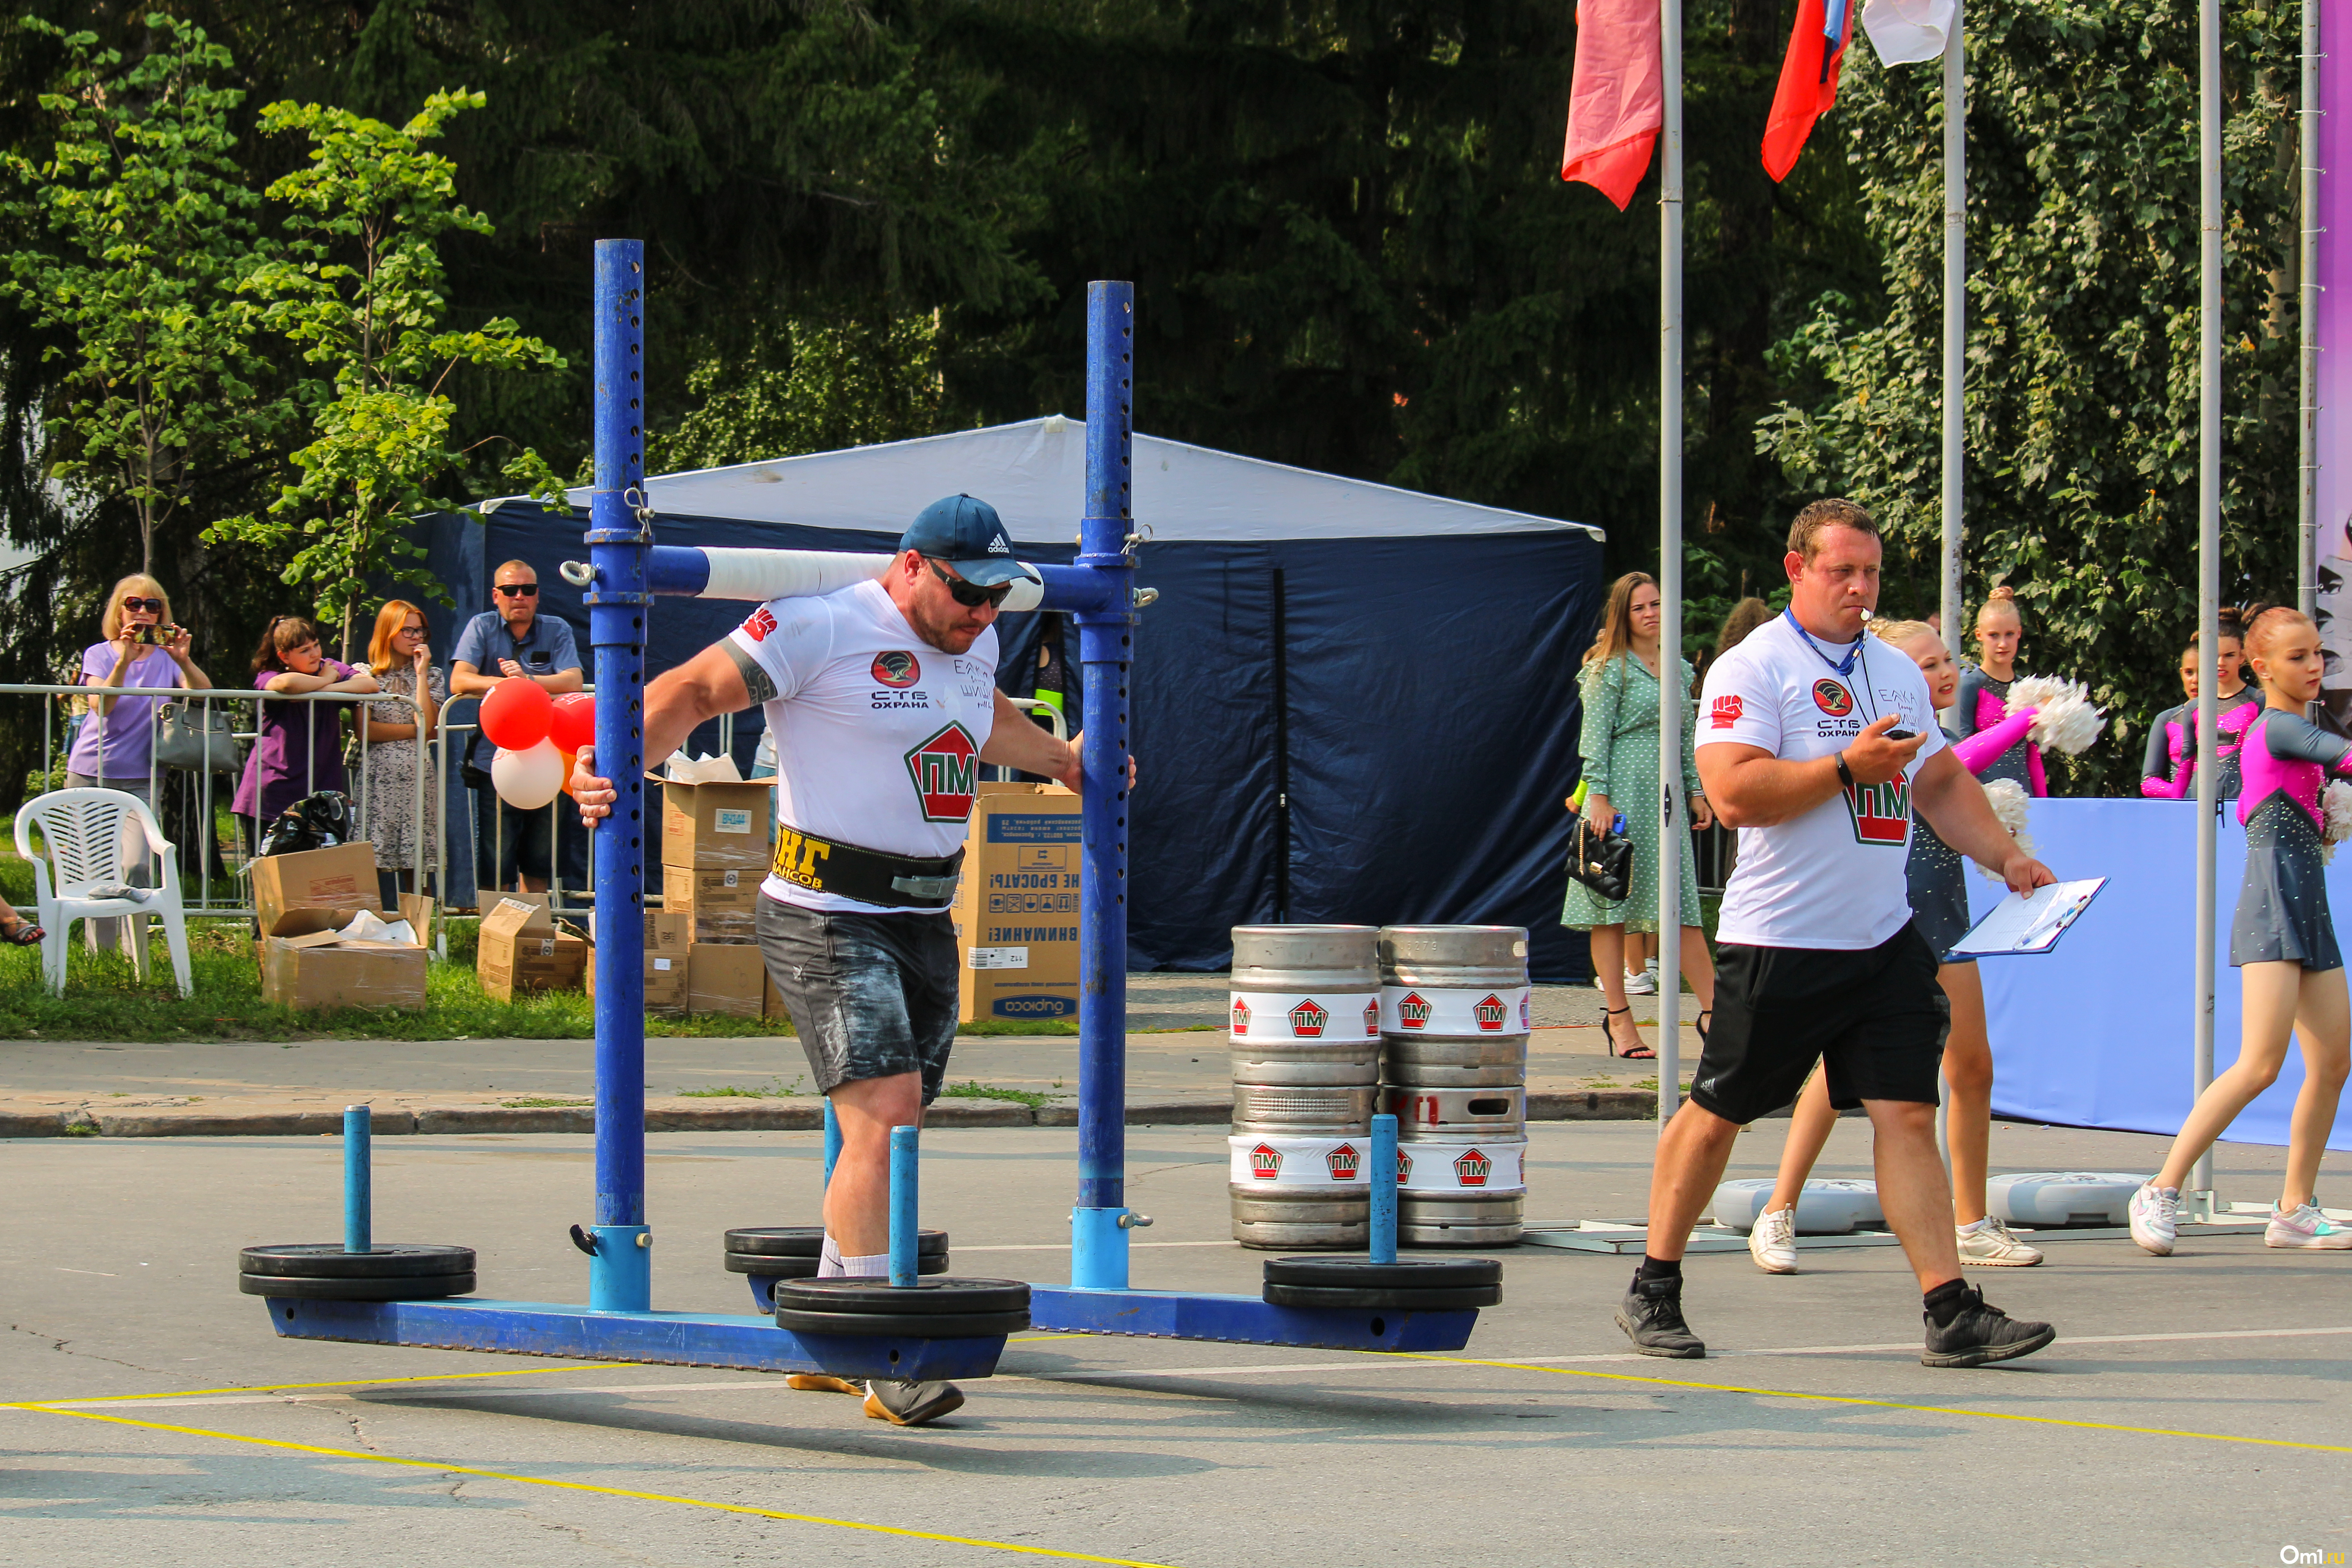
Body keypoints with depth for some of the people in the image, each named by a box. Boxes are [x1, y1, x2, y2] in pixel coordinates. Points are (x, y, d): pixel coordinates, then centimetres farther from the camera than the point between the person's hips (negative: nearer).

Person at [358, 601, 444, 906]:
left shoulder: (433, 675, 14)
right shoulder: (368, 675, 8)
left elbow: (427, 724, -3)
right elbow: (364, 730, -4)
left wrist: (421, 673, -2)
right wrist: (415, 731, -1)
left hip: (418, 778, 1)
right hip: (378, 778, -1)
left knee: (416, 869, -3)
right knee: (372, 868, -9)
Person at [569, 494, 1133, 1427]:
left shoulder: (975, 644, 15)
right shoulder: (823, 630, -11)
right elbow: (694, 691, -12)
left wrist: (1063, 762, 53)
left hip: (925, 920, 8)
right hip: (828, 918, -8)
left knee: (885, 1133, 11)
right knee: (884, 1115, -19)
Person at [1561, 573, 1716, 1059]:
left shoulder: (1679, 669, 16)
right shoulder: (1610, 671, -3)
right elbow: (1594, 739, -7)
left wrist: (1696, 792, 16)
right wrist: (1598, 797, -15)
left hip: (1666, 796, 6)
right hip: (1622, 793, -6)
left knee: (1685, 907, 1)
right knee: (1612, 907, -2)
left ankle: (1712, 1010, 1)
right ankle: (1619, 1019, -1)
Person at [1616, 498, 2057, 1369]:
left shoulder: (1898, 673, 15)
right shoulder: (1752, 669, -7)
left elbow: (1941, 783, 25)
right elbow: (1734, 793, -19)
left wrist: (2003, 855, 10)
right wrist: (1850, 767, -21)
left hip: (1884, 938, 5)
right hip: (1778, 941, -5)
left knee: (1907, 1115, -4)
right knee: (1717, 1114, 5)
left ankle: (1952, 1313, -8)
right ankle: (1653, 1292, 20)